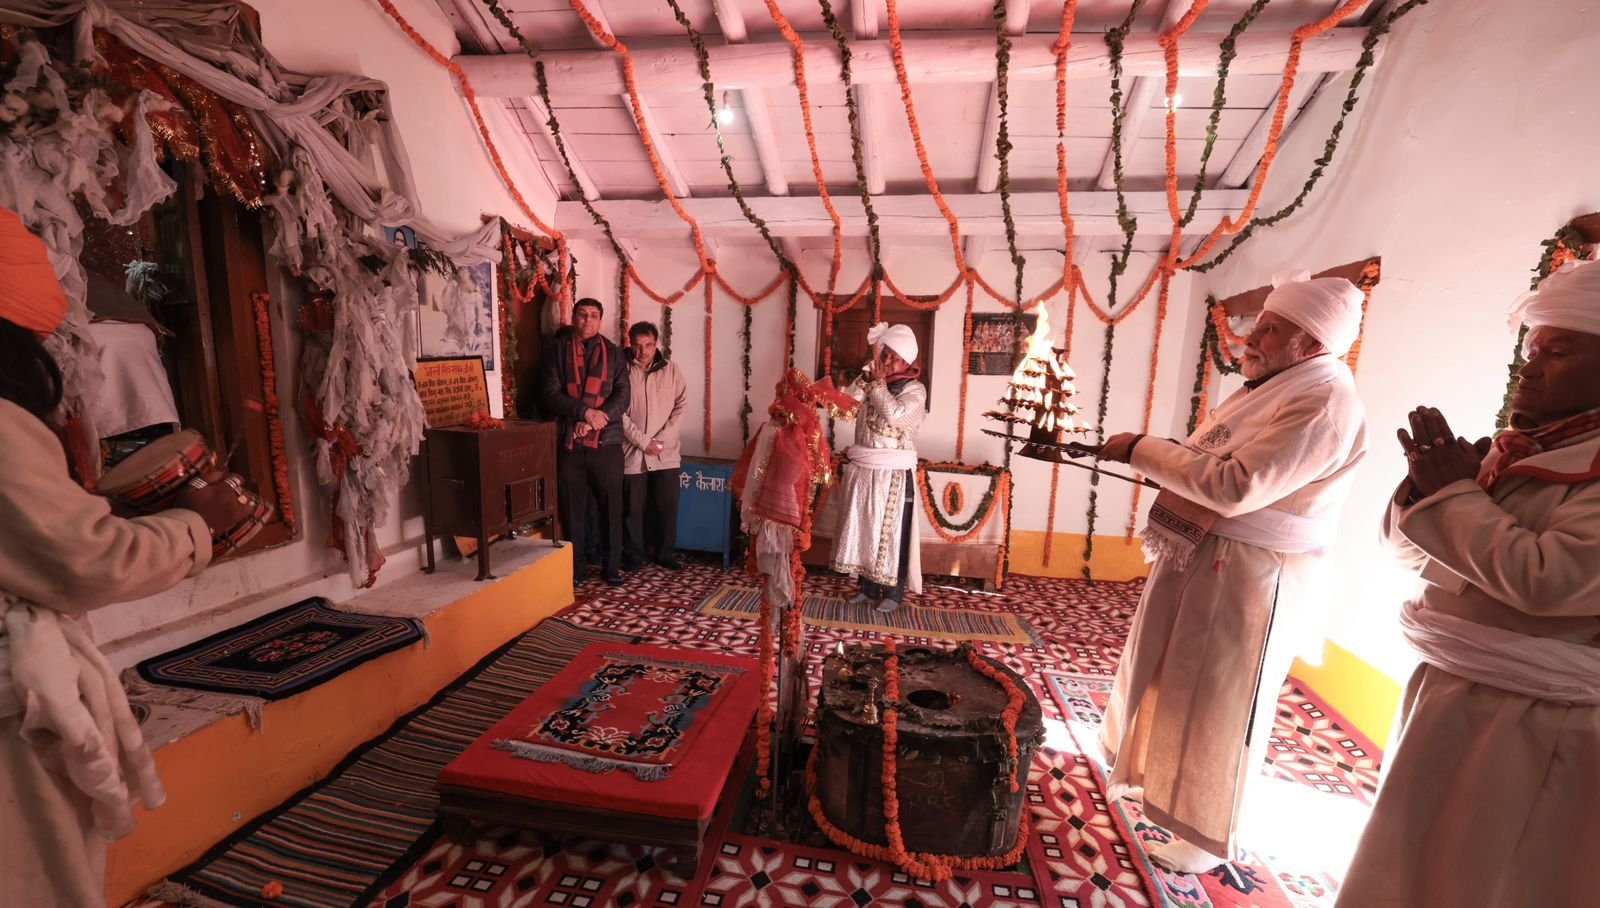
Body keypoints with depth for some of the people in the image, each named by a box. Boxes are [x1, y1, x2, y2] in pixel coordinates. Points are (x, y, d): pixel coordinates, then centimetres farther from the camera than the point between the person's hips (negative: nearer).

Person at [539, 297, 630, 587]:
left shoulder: (613, 353, 8)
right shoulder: (556, 350, 5)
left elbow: (622, 396, -1)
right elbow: (550, 394, -4)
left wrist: (596, 419, -14)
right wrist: (585, 411, -17)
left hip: (606, 441, 1)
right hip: (568, 442, 0)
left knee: (611, 507, 4)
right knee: (572, 508, 7)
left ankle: (612, 566, 18)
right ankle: (575, 568, 22)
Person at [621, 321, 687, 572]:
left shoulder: (671, 368, 3)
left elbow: (681, 404, 0)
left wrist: (662, 439, -9)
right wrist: (643, 442, -12)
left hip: (666, 451, 2)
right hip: (633, 451, -1)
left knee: (668, 505, 6)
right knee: (633, 507, 7)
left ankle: (665, 553, 22)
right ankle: (634, 555, 23)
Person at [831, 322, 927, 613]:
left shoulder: (914, 389, -5)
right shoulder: (871, 383, 11)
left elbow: (894, 414, -22)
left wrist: (878, 382, -11)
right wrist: (865, 378, -9)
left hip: (894, 472, -5)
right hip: (863, 469, 5)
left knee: (892, 531, 2)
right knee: (862, 528, 10)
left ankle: (893, 592, 15)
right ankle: (868, 587, 24)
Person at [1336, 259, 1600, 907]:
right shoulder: (1518, 450, 6)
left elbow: (1546, 579, -28)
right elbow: (1413, 548, 9)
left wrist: (1454, 492, -17)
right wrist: (1427, 486, -10)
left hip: (1531, 725, -7)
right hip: (1445, 694, 7)